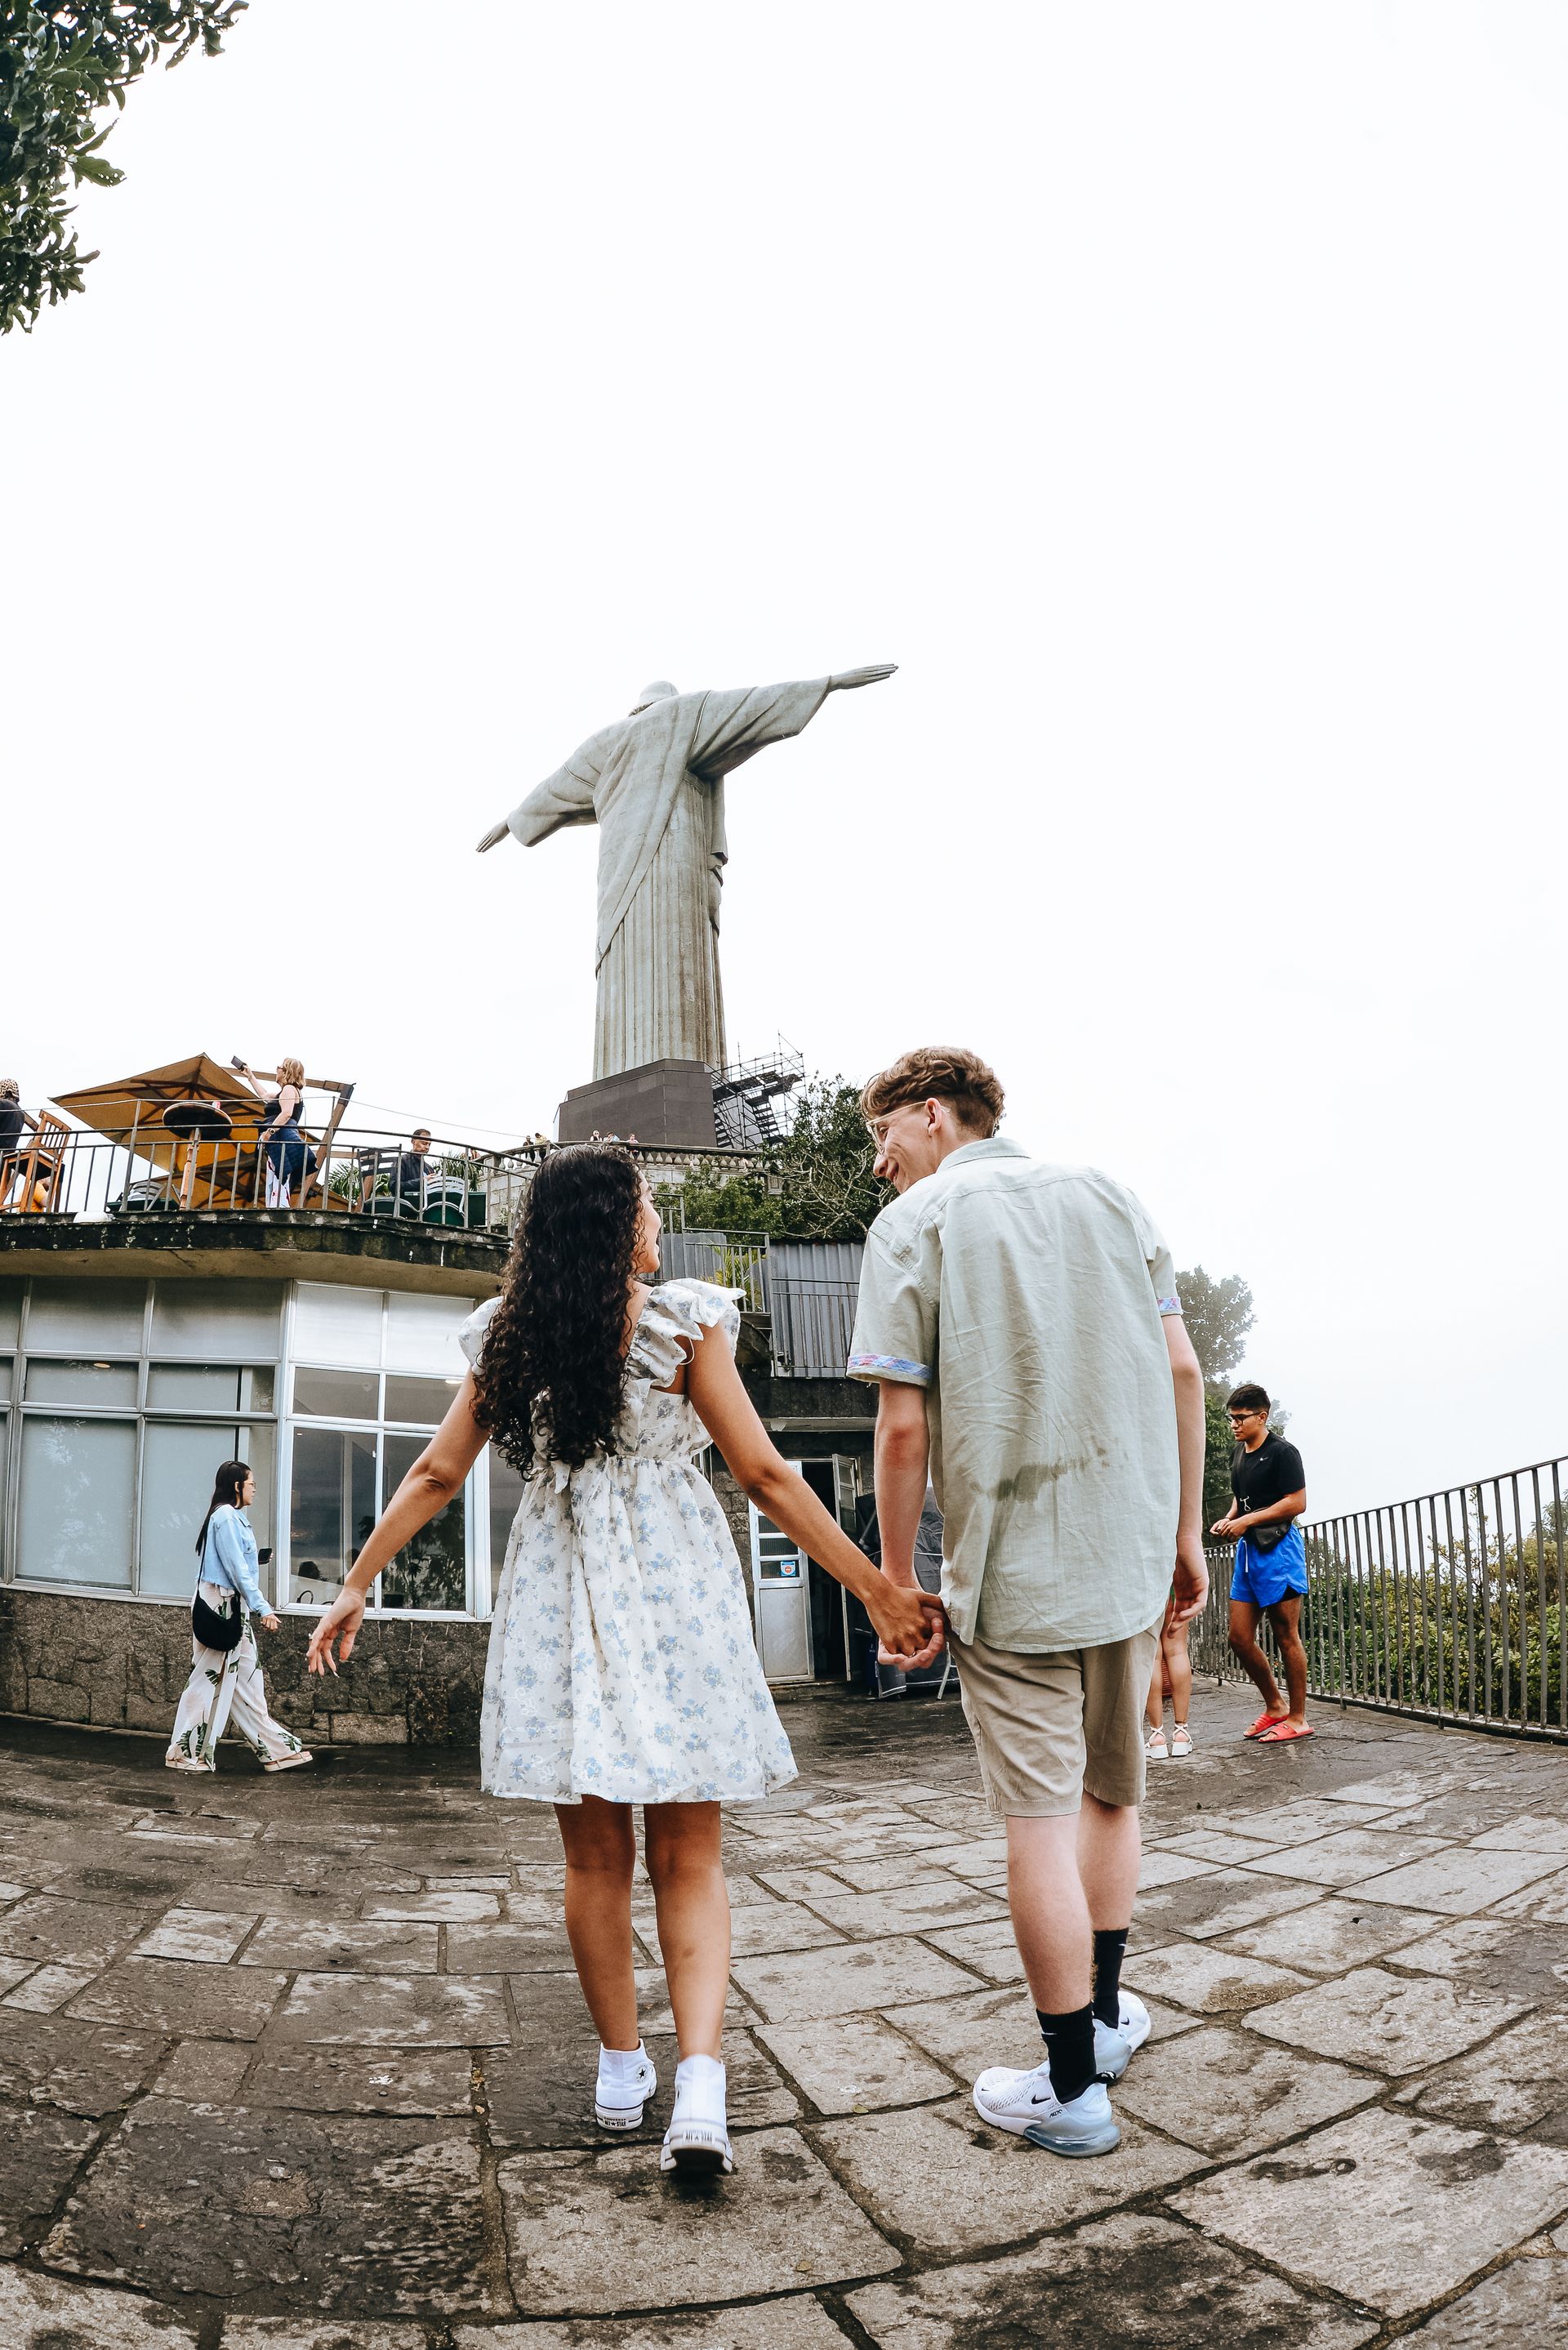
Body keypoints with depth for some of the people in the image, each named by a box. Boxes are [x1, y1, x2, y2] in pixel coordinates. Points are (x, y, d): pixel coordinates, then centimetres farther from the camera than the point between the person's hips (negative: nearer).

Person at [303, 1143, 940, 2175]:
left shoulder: (507, 1336, 5)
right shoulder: (685, 1321, -6)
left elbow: (436, 1476, 5)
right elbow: (764, 1475, -8)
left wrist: (357, 1585, 17)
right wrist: (881, 1590, -4)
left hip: (559, 1596, 3)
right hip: (672, 1589, -3)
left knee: (596, 1856, 14)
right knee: (690, 1858, 6)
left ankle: (622, 2071, 25)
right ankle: (700, 2087, -8)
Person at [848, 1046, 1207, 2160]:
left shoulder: (913, 1224, -5)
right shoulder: (1107, 1196, 8)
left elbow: (906, 1425, -10)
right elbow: (1181, 1371, 4)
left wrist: (898, 1580, -1)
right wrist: (1187, 1532, 12)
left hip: (1009, 1566, -5)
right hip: (1130, 1550, 5)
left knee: (1041, 1816, 3)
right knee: (1111, 1788, 21)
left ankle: (1073, 2086, 14)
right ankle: (1106, 2013, 36)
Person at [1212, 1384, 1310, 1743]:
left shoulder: (1282, 1452, -10)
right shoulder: (1238, 1455, 15)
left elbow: (1297, 1503, -15)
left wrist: (1248, 1521, -16)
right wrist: (1228, 1521, 6)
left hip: (1278, 1546, -9)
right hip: (1247, 1548, 9)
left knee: (1287, 1636, -2)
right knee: (1239, 1637, 7)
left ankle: (1298, 1718, 7)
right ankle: (1275, 1706, 21)